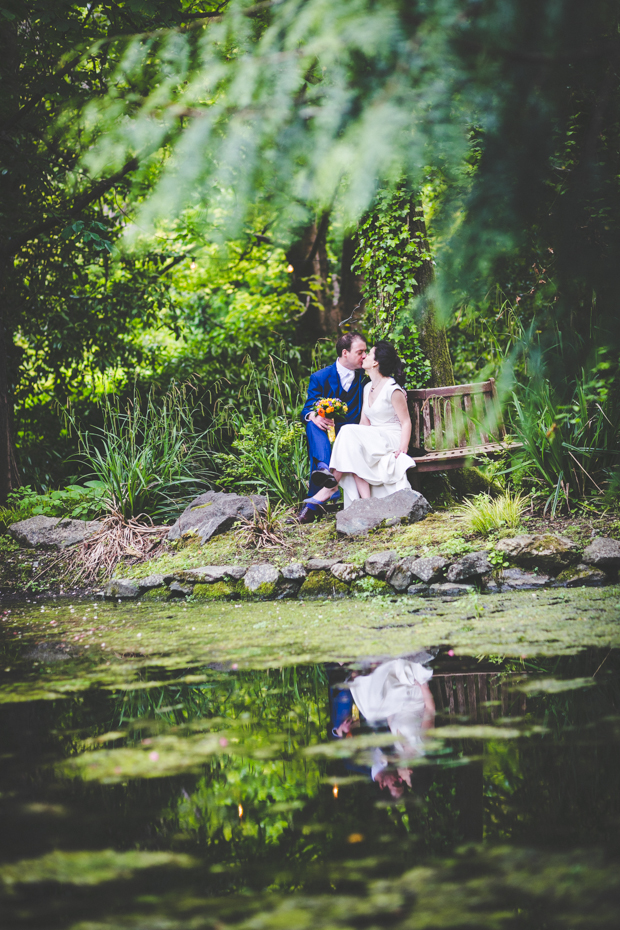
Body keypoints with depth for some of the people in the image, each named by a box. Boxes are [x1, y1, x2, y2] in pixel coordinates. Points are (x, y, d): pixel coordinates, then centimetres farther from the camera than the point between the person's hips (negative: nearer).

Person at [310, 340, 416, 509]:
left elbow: (406, 422, -10)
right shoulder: (368, 388, 16)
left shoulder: (393, 389, -8)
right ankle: (365, 498, -39)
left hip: (392, 440, -7)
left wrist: (402, 450, -24)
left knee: (349, 432, -26)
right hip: (374, 441, 7)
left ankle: (331, 485, -26)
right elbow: (364, 423, 13)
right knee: (352, 448, -26)